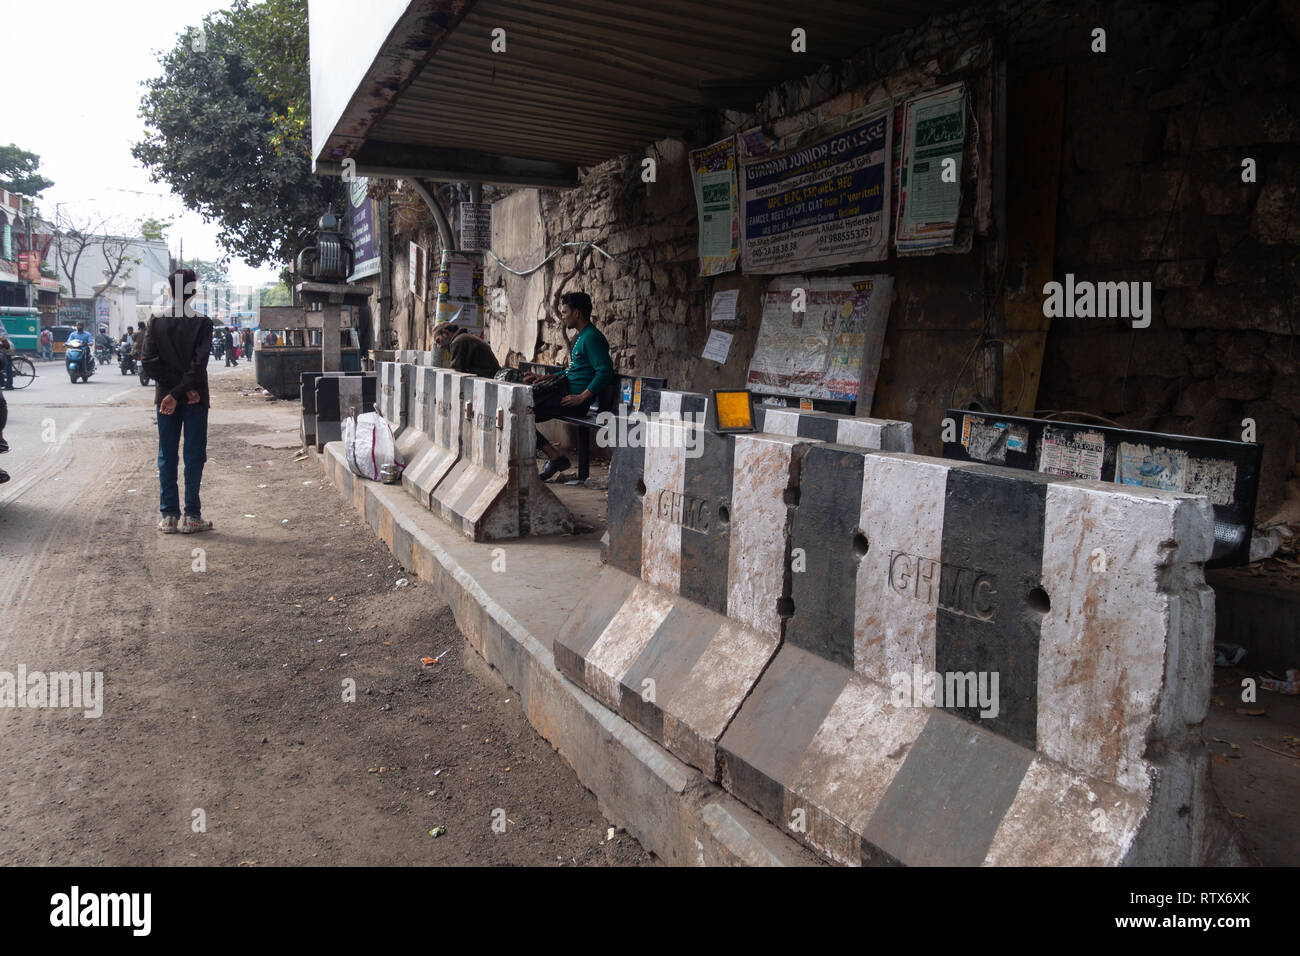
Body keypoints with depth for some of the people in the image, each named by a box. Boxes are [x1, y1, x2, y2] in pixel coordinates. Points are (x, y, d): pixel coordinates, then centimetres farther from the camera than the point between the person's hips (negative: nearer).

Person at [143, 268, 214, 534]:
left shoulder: (156, 321, 1)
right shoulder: (202, 323, -7)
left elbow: (150, 362, -5)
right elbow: (199, 363, -16)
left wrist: (173, 392, -5)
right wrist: (180, 392, -14)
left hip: (165, 395, 3)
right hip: (196, 399, -2)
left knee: (166, 457, 8)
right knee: (194, 455, 3)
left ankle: (169, 515, 9)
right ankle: (191, 516, 3)